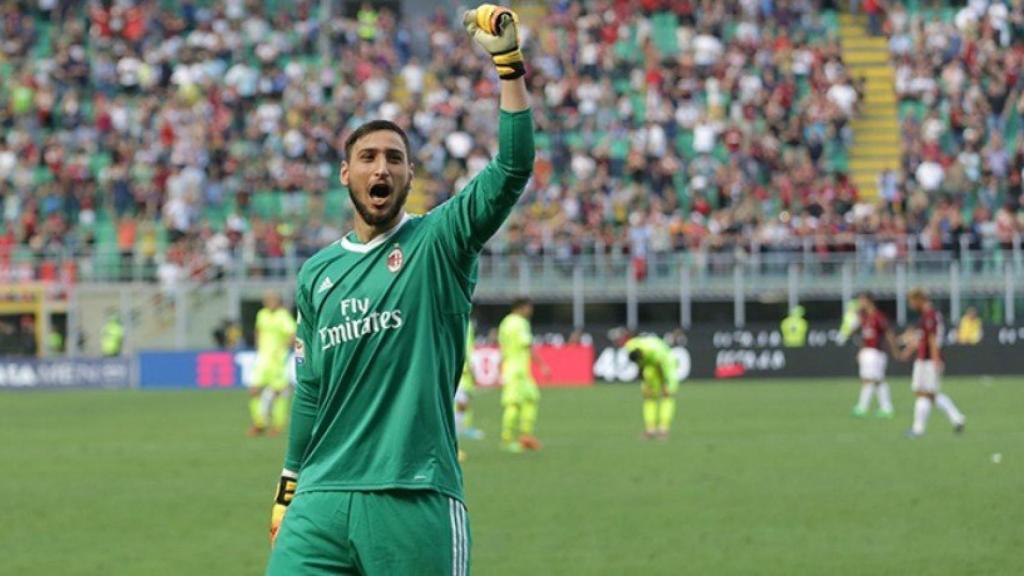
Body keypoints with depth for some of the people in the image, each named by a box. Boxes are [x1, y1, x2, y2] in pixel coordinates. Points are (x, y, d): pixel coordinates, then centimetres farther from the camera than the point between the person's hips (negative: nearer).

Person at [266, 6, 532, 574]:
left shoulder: (439, 241, 4)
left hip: (416, 500, -4)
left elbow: (513, 167, -10)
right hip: (322, 500, 4)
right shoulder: (317, 273, 17)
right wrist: (287, 494, 19)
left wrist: (508, 59, -16)